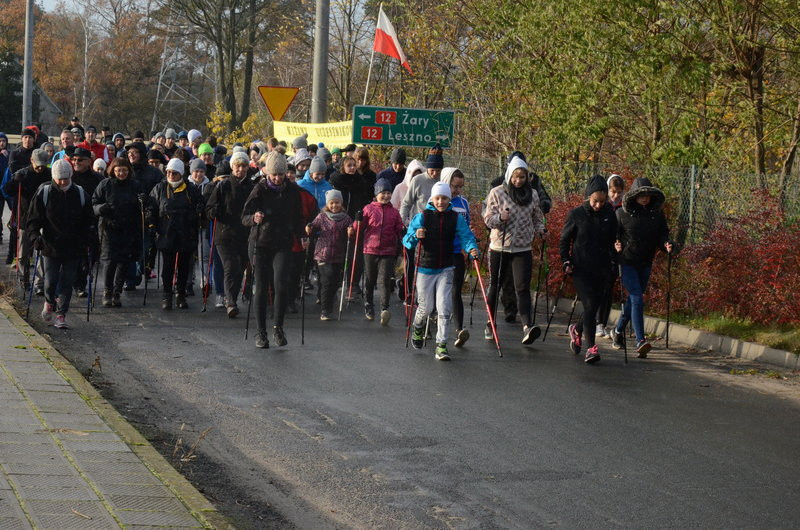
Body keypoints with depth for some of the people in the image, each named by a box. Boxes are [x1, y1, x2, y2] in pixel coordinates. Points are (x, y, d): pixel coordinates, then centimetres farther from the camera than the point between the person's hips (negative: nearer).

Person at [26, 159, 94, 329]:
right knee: (50, 281, 0)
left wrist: (85, 242, 3)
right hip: (50, 246, -1)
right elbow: (33, 220, 1)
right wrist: (35, 237, -14)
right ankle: (49, 302, 31)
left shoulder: (81, 194, 2)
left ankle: (61, 314, 11)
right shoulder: (44, 194, -4)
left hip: (73, 247, 1)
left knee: (67, 282, 1)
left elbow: (89, 221, 12)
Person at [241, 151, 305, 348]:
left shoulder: (292, 190, 3)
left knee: (280, 285, -16)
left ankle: (278, 327, 0)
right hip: (260, 244, -1)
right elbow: (244, 217, -10)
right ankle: (261, 332, 12)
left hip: (283, 245, 1)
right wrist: (254, 218, -32)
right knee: (261, 288, 2)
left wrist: (301, 237, 2)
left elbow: (297, 218, 16)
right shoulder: (260, 189, -4)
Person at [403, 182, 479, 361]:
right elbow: (407, 242, -6)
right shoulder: (422, 217, -4)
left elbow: (466, 235, -7)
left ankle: (441, 346, -3)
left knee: (444, 308, -9)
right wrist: (415, 236, -28)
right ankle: (417, 328, 41)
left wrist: (471, 248, -28)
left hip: (446, 269, 1)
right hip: (425, 268, -1)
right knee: (426, 307, 9)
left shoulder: (456, 218, 1)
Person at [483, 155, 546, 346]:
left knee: (523, 288, -12)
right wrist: (500, 218, -23)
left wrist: (539, 229, -1)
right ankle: (490, 325, 25)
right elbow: (488, 218, -3)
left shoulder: (532, 194, 6)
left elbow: (537, 217, 19)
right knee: (495, 286, 11)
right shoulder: (497, 193, -3)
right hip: (499, 247, -1)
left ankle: (527, 326, -24)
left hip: (522, 249, 1)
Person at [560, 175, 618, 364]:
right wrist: (566, 262, -4)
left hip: (602, 270, 3)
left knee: (593, 307, 8)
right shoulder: (576, 214, -4)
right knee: (590, 305, -14)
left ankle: (577, 329, 39)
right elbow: (564, 240, 5)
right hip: (581, 269, -3)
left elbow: (613, 240, 15)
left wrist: (613, 260, 6)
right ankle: (591, 347, -12)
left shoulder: (609, 215, 3)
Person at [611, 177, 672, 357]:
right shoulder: (622, 213, -4)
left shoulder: (656, 214, 6)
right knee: (637, 299, -17)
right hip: (626, 261, -5)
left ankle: (618, 330, 39)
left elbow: (663, 233, 11)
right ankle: (640, 341, -22)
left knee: (633, 300, 16)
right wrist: (616, 244, -21)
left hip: (645, 264, 5)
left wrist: (665, 244, -10)